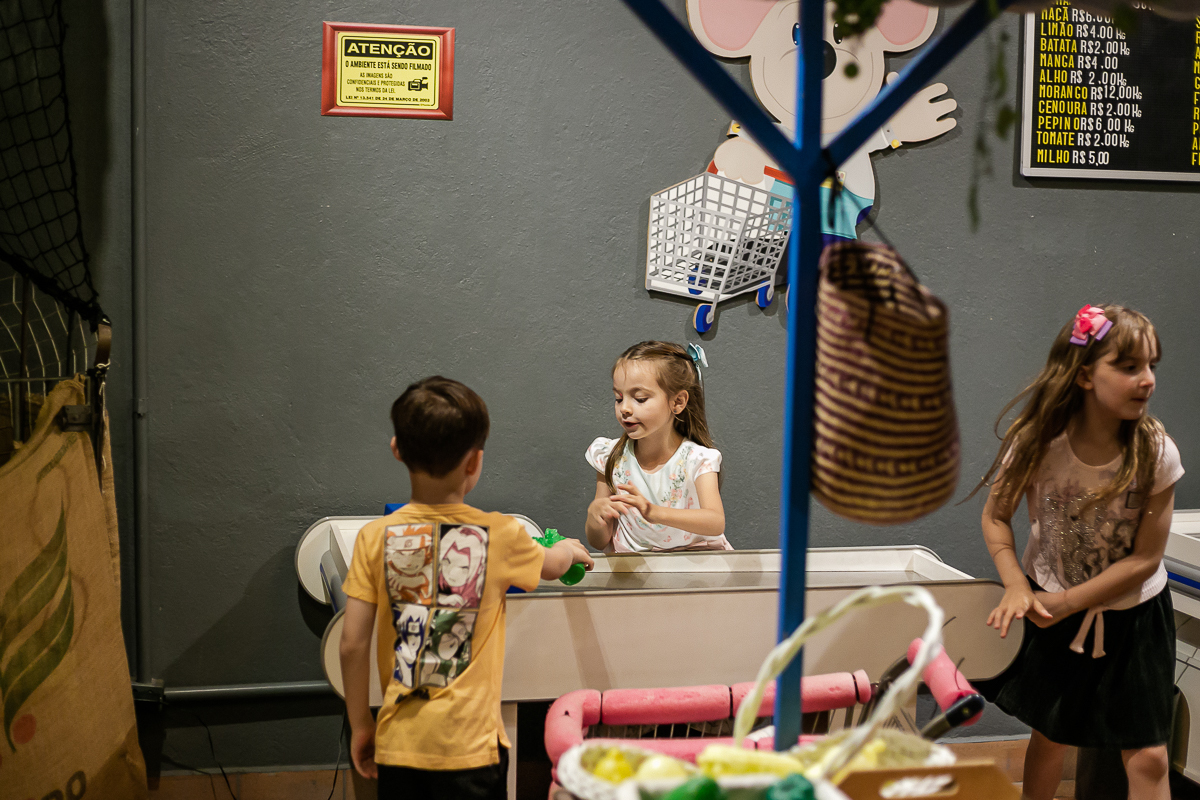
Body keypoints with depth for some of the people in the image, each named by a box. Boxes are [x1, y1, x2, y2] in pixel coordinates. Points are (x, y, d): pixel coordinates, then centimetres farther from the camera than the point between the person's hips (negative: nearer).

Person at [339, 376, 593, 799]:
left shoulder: (375, 537, -5)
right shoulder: (498, 535, -6)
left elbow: (352, 644, -4)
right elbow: (551, 566, 16)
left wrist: (360, 724, 9)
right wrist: (569, 550, 39)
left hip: (399, 741, 2)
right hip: (469, 743, -2)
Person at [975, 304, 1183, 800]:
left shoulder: (1156, 453, -20)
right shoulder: (1037, 442, -20)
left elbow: (1145, 558, -15)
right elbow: (996, 517, -5)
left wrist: (1066, 602, -18)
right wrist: (1016, 587, -19)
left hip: (1132, 613, 0)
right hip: (1050, 606, 0)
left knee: (1147, 758, 0)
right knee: (1050, 737, 14)